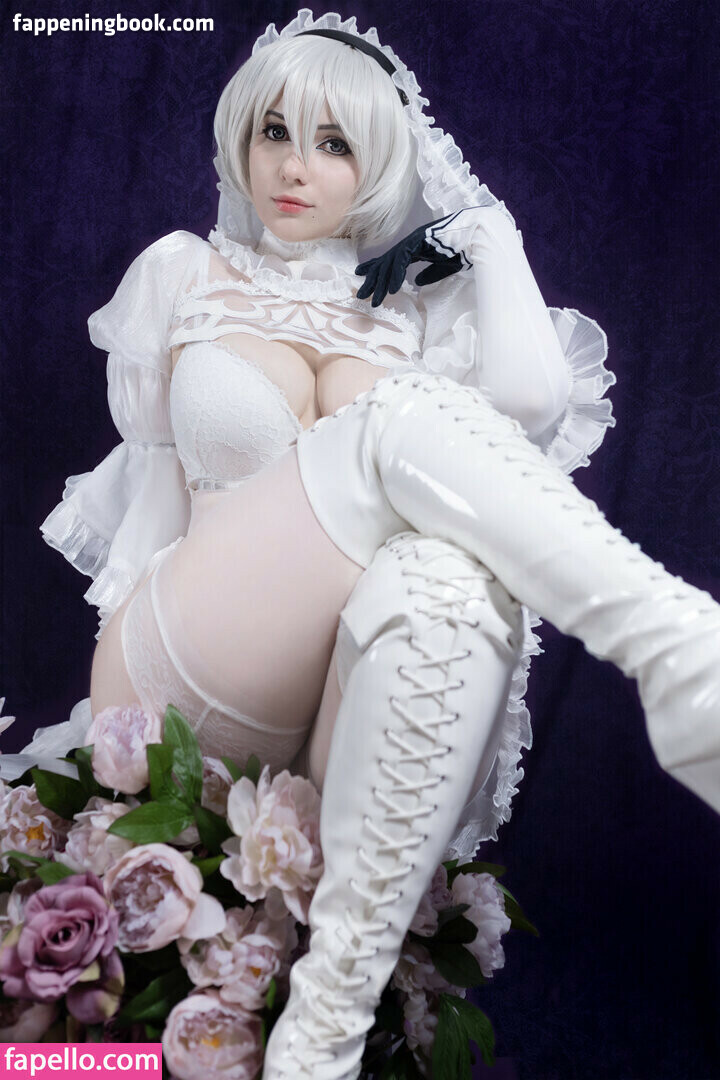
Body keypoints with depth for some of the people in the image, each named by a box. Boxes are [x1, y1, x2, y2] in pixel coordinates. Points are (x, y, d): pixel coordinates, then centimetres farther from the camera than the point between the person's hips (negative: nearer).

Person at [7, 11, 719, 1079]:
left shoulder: (419, 308, 17)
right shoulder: (184, 274, 18)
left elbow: (531, 397, -5)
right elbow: (159, 474, 18)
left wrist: (484, 223, 8)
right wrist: (119, 676, 12)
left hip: (362, 695, 2)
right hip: (192, 676, -1)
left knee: (453, 578, -38)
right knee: (410, 415, -26)